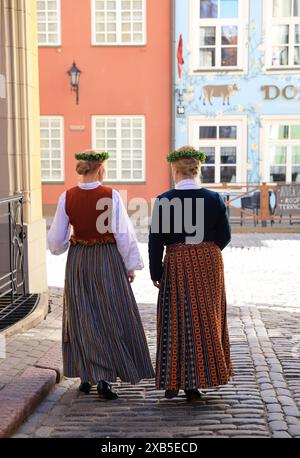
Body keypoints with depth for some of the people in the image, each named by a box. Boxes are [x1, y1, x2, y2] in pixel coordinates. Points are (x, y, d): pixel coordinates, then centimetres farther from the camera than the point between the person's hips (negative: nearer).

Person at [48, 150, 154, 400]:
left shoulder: (67, 197, -5)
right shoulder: (111, 196, -12)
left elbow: (57, 240, -1)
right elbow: (124, 234, -10)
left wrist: (58, 244, 23)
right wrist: (131, 266, 1)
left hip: (78, 261, 3)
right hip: (108, 259, -3)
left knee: (83, 318, 14)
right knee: (111, 317, 5)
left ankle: (87, 376, 20)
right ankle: (104, 379, -1)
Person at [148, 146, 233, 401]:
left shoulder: (164, 201, -9)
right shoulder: (214, 198, -3)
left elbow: (156, 240, -8)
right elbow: (224, 236, 2)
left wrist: (155, 273, 0)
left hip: (177, 265, -2)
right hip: (210, 265, 2)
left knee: (176, 322, 9)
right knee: (206, 320, 11)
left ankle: (173, 382, 15)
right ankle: (196, 383, 15)